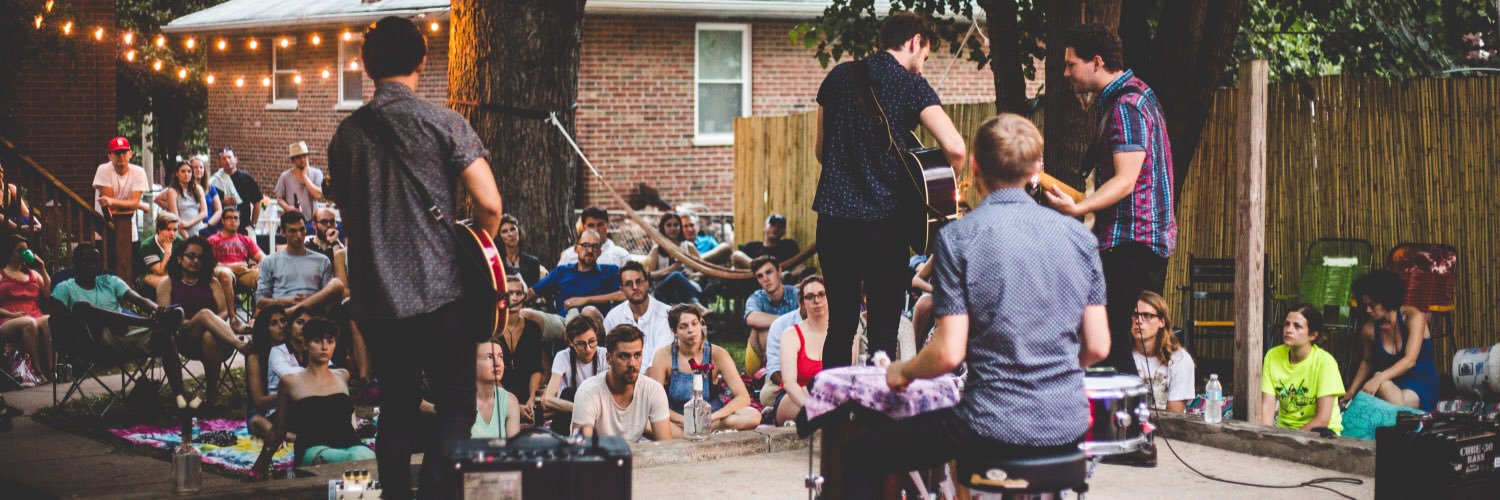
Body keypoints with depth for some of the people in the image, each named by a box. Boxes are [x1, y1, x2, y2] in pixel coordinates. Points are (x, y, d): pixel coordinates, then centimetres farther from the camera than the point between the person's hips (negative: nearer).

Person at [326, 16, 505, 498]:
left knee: (397, 409, 14)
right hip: (440, 294, -4)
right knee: (455, 410, 4)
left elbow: (348, 218, 15)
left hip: (374, 298, 4)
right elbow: (489, 204, -13)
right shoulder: (442, 122, -7)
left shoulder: (347, 135, 7)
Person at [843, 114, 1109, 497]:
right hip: (1068, 428, 5)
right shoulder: (1079, 236, 4)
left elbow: (948, 353, -13)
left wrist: (901, 371, 7)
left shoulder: (958, 238, -10)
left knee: (862, 455, 13)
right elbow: (1097, 348, 6)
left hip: (995, 429, -5)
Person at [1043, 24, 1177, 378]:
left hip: (1131, 240, -11)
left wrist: (1078, 208, -37)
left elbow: (1126, 180, -24)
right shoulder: (1132, 94, 18)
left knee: (1118, 345, -14)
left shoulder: (1125, 106, -15)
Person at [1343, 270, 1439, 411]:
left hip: (1422, 385, -3)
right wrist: (1351, 392, 8)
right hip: (1394, 385, 3)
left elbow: (1410, 360, -24)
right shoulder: (1369, 329, -2)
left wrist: (1379, 379, -38)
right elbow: (1367, 362, 18)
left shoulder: (1413, 317, -13)